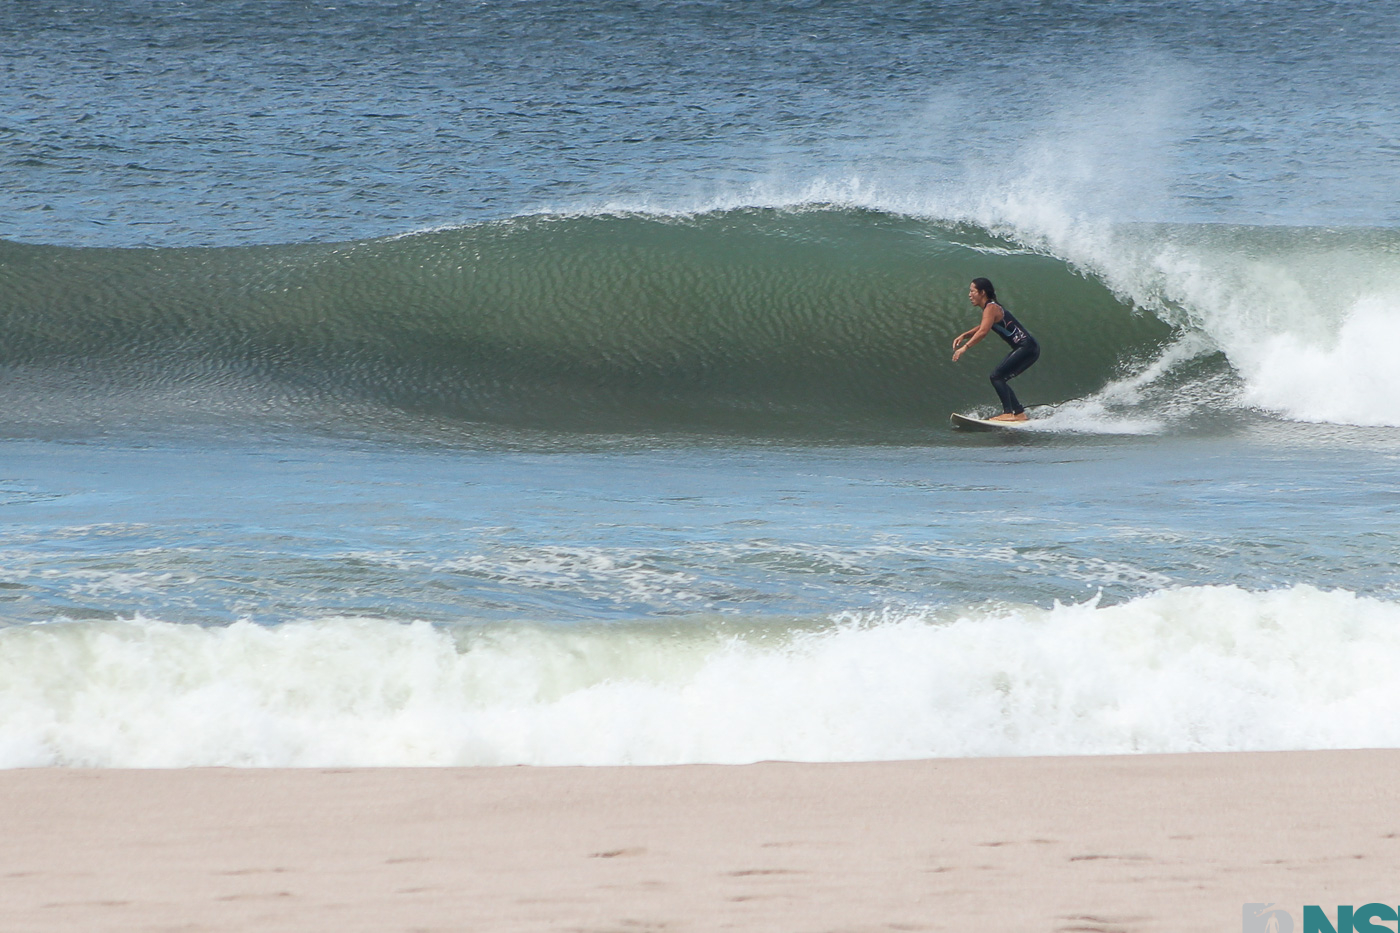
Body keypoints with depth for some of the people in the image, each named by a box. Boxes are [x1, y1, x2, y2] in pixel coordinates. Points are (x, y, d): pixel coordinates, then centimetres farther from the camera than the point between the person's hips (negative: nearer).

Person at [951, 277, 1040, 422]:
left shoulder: (991, 308, -13)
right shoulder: (991, 307, 17)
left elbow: (983, 331, -27)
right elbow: (982, 327, 33)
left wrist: (965, 347, -30)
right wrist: (964, 336, 19)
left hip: (1027, 348, -10)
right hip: (1025, 349, 10)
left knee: (997, 376, -14)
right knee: (999, 379, 13)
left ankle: (1008, 413, -21)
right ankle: (1019, 413, 14)